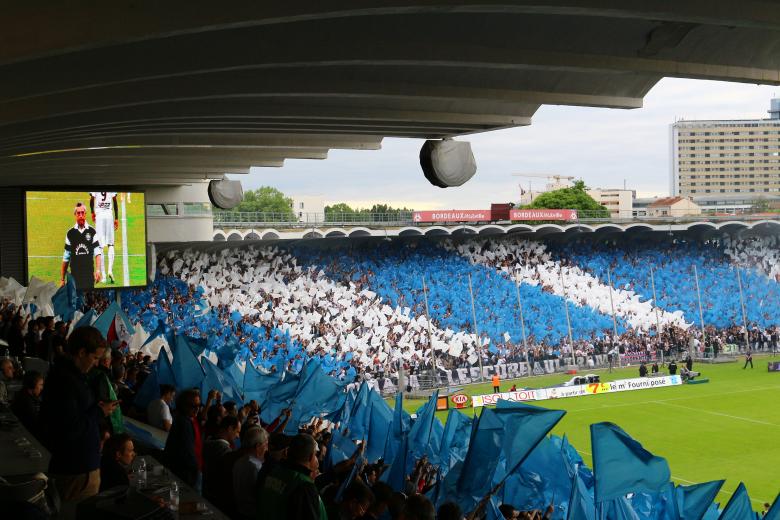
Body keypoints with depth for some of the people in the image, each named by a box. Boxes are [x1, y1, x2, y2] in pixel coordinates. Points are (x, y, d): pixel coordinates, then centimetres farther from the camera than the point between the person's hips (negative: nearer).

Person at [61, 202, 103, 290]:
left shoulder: (92, 232, 4)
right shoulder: (70, 233, 7)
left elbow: (98, 253, -3)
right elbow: (66, 258, 9)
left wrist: (98, 270, -18)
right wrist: (62, 279, 7)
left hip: (89, 275, -1)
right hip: (75, 275, 1)